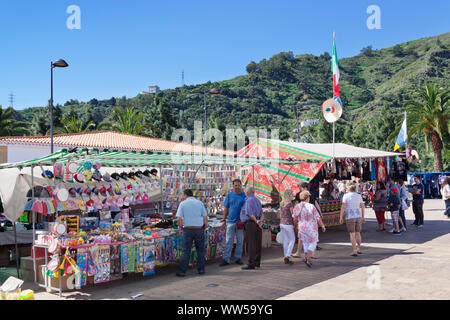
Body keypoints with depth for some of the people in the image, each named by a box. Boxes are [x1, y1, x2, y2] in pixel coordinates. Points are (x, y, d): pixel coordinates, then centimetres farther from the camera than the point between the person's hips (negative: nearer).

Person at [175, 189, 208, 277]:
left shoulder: (182, 204, 0)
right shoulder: (200, 203, 4)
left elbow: (179, 220, -7)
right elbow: (205, 219, 0)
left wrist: (182, 228, 10)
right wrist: (204, 229, 13)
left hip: (187, 229, -1)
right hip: (199, 229, 1)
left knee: (185, 251, 5)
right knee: (200, 250, 15)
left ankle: (182, 271, 3)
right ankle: (201, 269, 15)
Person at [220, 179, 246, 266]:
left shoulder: (245, 195, 3)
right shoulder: (229, 195, 6)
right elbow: (225, 208, 9)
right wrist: (224, 220, 4)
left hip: (241, 222, 0)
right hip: (231, 221, 0)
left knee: (240, 241, 7)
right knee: (228, 241, 1)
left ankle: (238, 258, 18)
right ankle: (226, 259, 3)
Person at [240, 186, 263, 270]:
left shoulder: (248, 200, -10)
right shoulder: (257, 200, 16)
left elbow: (249, 213, -19)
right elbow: (261, 213, 12)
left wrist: (256, 221, -12)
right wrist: (259, 220, -4)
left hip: (250, 223, -8)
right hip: (257, 224, 8)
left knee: (251, 244, -8)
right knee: (257, 244, 12)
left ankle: (251, 264, -7)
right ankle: (257, 262, 19)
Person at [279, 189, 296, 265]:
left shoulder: (281, 203, 7)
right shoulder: (290, 204, -15)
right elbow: (293, 215, -12)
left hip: (282, 223, 7)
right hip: (288, 224, -7)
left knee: (285, 240, 11)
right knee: (292, 240, 6)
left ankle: (286, 258, 14)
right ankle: (288, 256, -3)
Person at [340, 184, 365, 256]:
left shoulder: (346, 196, -4)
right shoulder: (359, 196, 8)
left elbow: (343, 207, -10)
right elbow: (362, 206, 11)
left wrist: (341, 217, -7)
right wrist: (363, 217, 19)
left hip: (350, 217, -4)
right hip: (358, 216, 4)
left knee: (352, 234, -3)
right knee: (358, 233, 17)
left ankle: (354, 251, -7)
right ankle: (358, 249, 28)